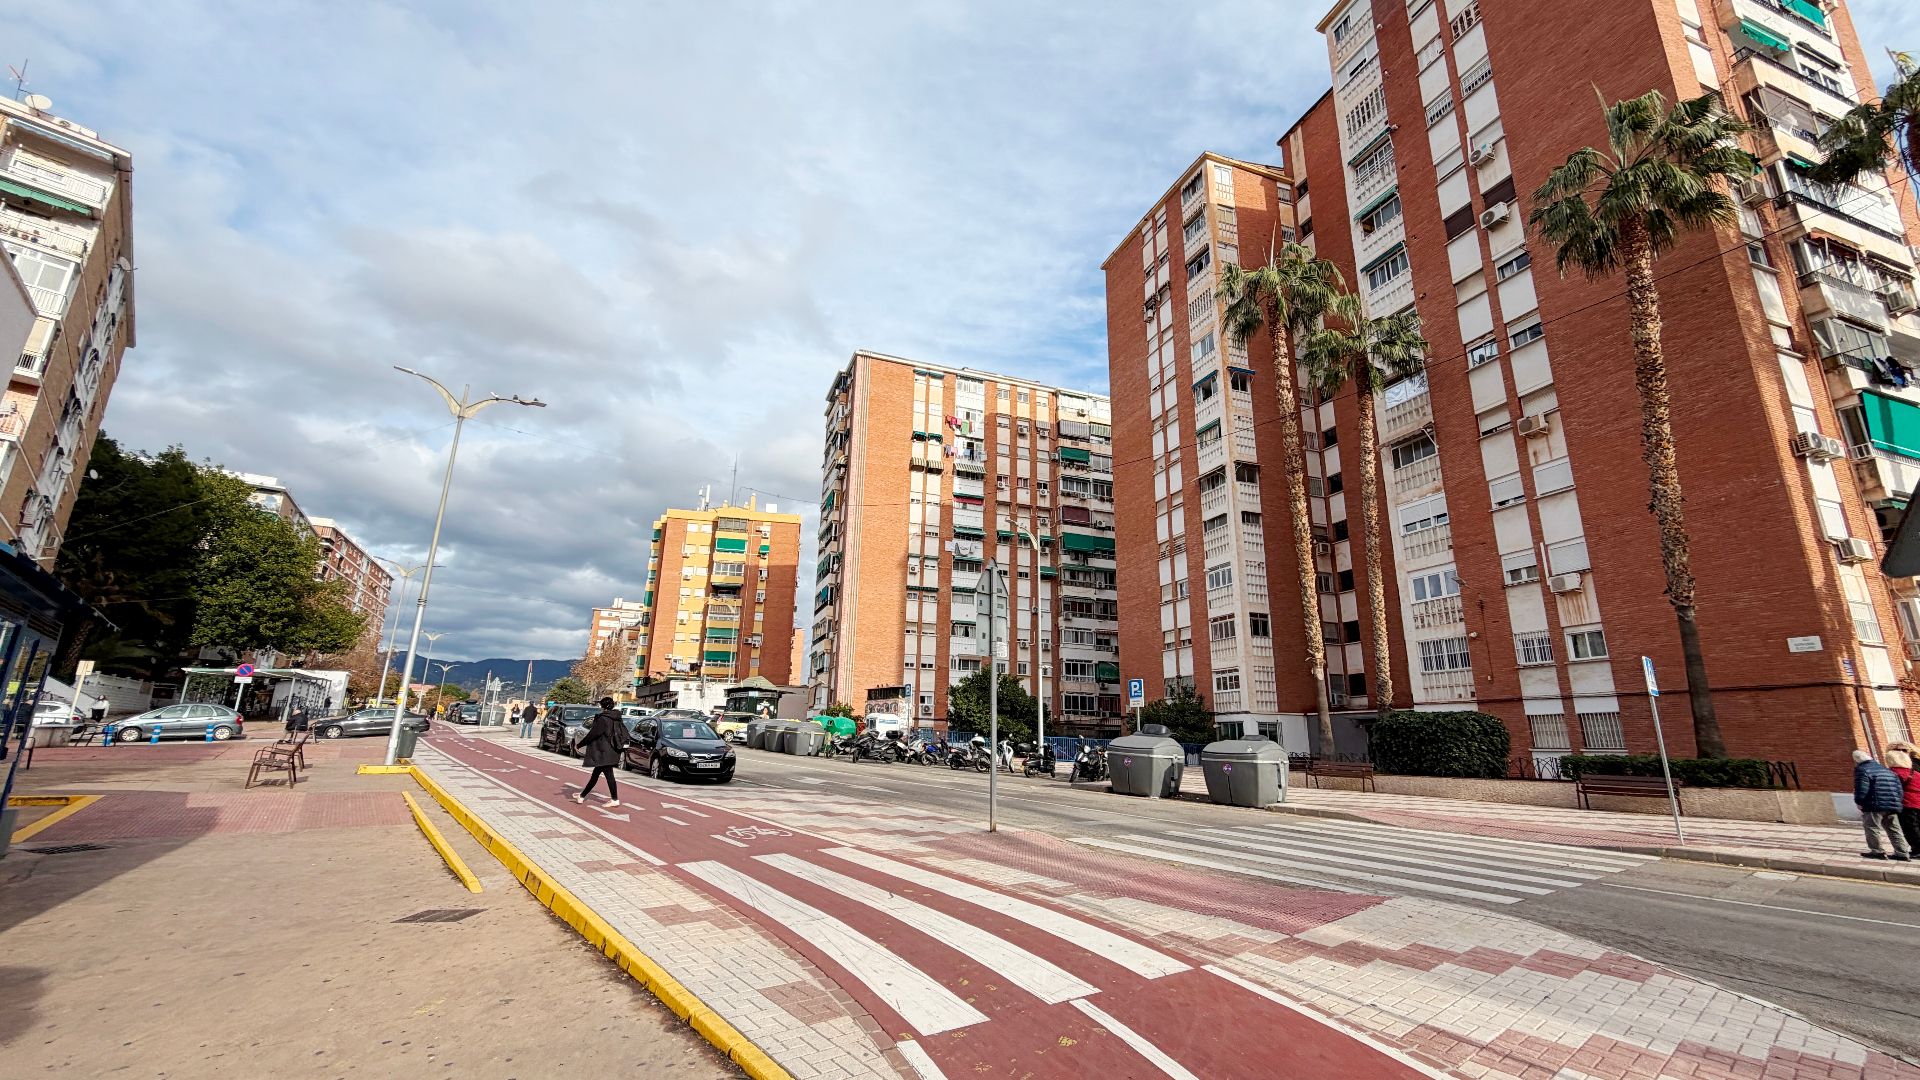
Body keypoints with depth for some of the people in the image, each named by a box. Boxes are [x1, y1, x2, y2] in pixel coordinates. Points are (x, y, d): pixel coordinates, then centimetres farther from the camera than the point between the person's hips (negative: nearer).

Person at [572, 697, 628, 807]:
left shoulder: (603, 719, -16)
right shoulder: (617, 719, 8)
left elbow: (592, 734, -14)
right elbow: (624, 732, 12)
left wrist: (580, 744, -4)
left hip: (603, 752, -8)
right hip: (612, 751, 8)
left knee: (608, 774, -4)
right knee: (595, 774, 16)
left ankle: (615, 800, -1)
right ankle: (582, 796, 27)